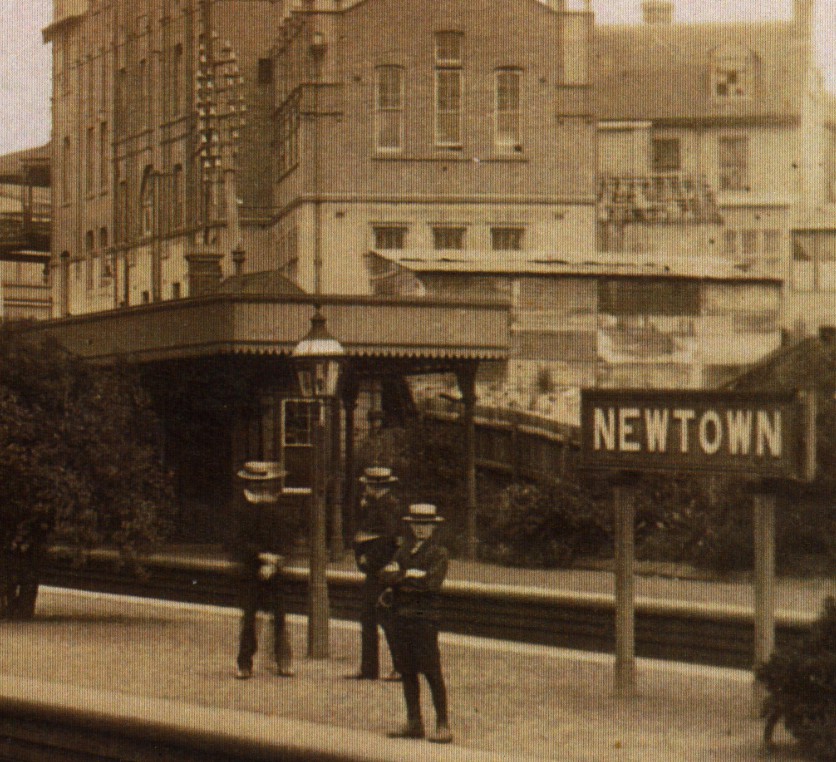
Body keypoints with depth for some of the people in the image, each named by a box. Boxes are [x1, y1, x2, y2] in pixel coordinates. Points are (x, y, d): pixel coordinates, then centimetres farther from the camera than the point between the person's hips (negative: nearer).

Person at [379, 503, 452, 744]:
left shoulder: (438, 552, 1)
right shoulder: (404, 550, 19)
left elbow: (432, 581, -15)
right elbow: (385, 574, 6)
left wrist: (402, 576, -8)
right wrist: (412, 577, -12)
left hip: (424, 617, -6)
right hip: (400, 616, 6)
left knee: (432, 672, -8)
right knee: (406, 671, 9)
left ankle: (443, 724, -6)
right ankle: (414, 722, 16)